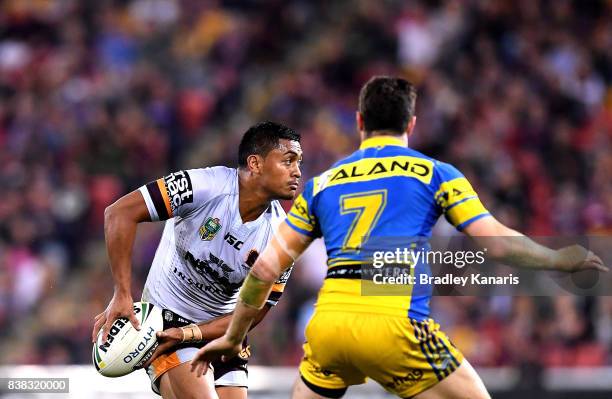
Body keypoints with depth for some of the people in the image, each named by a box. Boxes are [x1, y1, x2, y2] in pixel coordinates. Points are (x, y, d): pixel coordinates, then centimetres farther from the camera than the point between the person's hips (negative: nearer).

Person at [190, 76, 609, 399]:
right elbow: (496, 243, 3)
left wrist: (232, 337, 28)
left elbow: (267, 267, 19)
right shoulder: (436, 173, 11)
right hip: (393, 323, -4)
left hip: (327, 322, 4)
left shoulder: (322, 184, 21)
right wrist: (560, 260, 18)